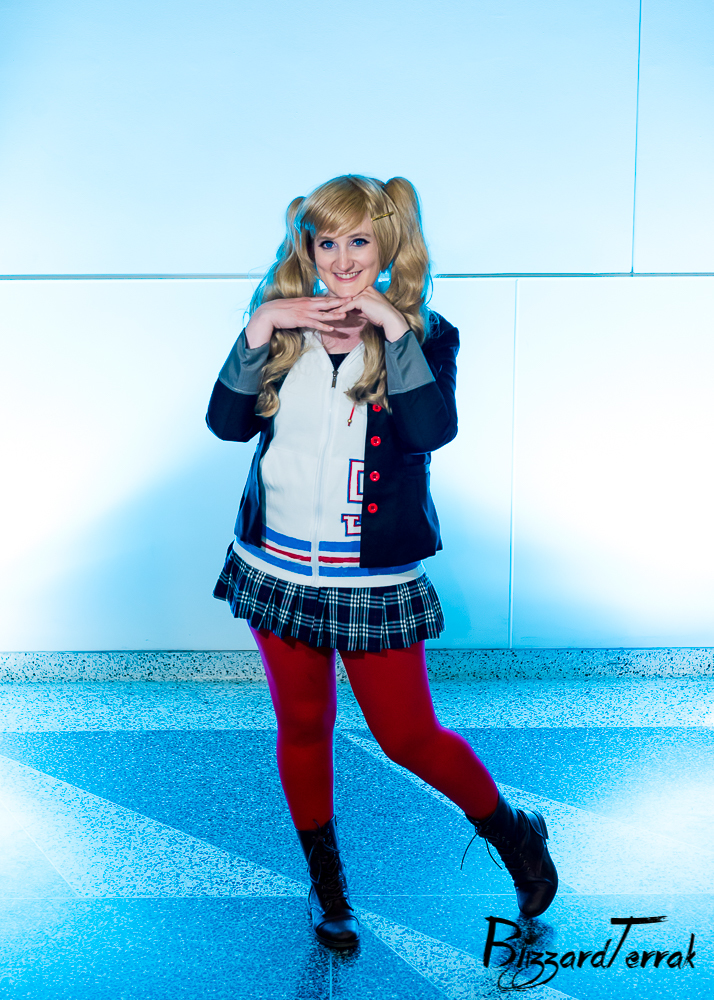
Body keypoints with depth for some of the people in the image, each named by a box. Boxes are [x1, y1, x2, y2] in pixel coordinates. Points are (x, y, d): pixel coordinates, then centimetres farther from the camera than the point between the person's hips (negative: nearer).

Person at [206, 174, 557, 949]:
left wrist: (392, 327, -24)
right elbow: (226, 422, -9)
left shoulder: (422, 334, -5)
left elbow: (431, 430, -23)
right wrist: (257, 332, -19)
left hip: (373, 577, -3)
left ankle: (513, 833, 32)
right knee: (302, 728, 15)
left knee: (408, 736, 3)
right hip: (278, 565, 3)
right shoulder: (283, 323, 3)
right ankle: (326, 884, 37)